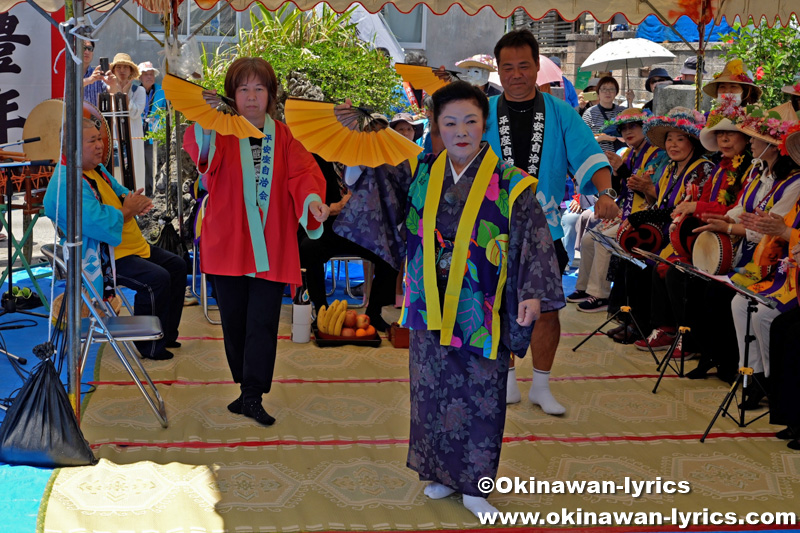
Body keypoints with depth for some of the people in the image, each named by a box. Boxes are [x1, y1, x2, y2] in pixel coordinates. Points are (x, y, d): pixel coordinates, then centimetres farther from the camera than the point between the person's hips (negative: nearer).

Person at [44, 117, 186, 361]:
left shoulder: (96, 169, 10)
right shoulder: (67, 184, -24)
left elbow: (121, 193, 22)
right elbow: (102, 225, -32)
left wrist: (137, 202, -4)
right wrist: (127, 210, -13)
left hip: (133, 247, 11)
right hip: (100, 258, -11)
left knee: (177, 265, 10)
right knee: (157, 279, -26)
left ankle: (167, 335, 20)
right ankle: (149, 346, -10)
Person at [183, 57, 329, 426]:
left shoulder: (283, 138, 6)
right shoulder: (223, 134, -1)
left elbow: (303, 172, -7)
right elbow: (201, 150, -24)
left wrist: (313, 198, -30)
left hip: (271, 250, 0)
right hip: (228, 245, 0)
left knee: (262, 323, -5)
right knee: (234, 322, 10)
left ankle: (252, 397, 0)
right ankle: (248, 387, 26)